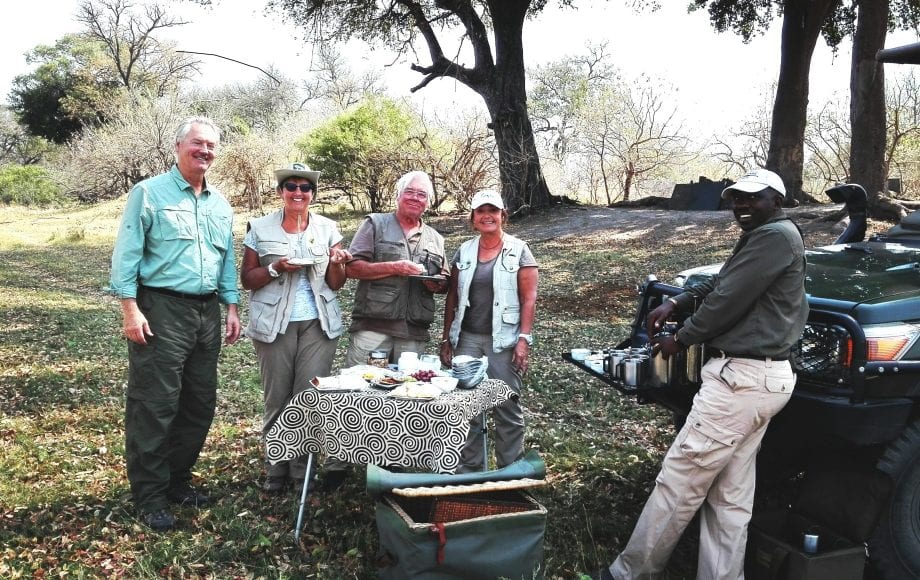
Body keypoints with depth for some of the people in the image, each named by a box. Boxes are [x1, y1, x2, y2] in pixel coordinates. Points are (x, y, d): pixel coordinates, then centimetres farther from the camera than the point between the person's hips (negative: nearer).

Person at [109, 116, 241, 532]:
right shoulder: (149, 193, -3)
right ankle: (150, 497, 8)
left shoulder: (220, 205, 15)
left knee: (200, 405, 11)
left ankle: (178, 480, 26)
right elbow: (126, 255, -7)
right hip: (161, 311, -6)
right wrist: (130, 309, -14)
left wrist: (231, 307, 13)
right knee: (154, 407, -3)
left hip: (207, 313, 7)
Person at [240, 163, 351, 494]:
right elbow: (247, 280, 4)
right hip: (275, 324, -1)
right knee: (277, 400, 4)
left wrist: (337, 263, -13)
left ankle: (304, 472, 10)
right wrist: (277, 268, -13)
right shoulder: (261, 228, 4)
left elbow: (336, 284, 8)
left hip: (318, 324, 1)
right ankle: (276, 470, 16)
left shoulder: (327, 228, 7)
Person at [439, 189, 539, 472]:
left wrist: (524, 339, -12)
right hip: (467, 340, 4)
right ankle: (469, 466, 18)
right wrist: (446, 339, 6)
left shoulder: (519, 250, 0)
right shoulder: (464, 251, 10)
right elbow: (452, 298, 11)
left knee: (507, 406, 0)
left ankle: (510, 470, 13)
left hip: (503, 340, -3)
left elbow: (529, 299, -5)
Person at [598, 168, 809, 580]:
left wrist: (680, 339, -3)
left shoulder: (775, 236, -12)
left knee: (679, 479, -5)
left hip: (742, 376, -11)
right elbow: (719, 287, 25)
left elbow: (728, 301, -16)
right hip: (756, 376, 11)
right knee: (731, 498, 10)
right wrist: (675, 303, 7)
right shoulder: (761, 238, 22)